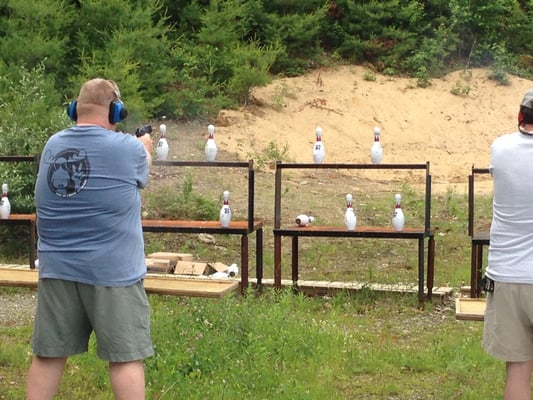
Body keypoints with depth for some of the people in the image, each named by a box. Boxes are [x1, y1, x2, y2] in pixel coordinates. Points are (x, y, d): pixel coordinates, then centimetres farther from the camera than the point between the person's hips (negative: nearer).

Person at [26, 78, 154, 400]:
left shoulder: (53, 145, 5)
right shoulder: (128, 148, -9)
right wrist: (144, 148, 35)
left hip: (57, 269, 5)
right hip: (112, 271, -4)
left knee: (48, 354, 12)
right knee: (126, 357, 2)